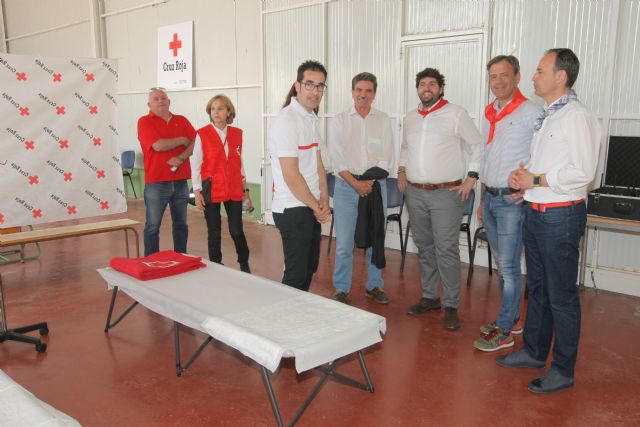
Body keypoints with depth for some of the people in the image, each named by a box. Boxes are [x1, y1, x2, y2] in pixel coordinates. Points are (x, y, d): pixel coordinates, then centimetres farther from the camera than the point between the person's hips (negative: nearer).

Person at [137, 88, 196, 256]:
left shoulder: (182, 120, 12)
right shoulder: (144, 121, -1)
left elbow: (195, 143, 2)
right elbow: (158, 145, -16)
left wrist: (181, 157, -15)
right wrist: (182, 140, -2)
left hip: (180, 181, 4)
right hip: (156, 182, -4)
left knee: (181, 224, 11)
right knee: (153, 226, 1)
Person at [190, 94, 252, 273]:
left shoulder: (237, 134, 6)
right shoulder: (202, 134, -4)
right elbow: (195, 164, -3)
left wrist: (245, 191, 11)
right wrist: (197, 192, -8)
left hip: (234, 190, 2)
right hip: (211, 190, -2)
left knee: (236, 230, 1)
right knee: (214, 232, 5)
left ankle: (244, 265, 23)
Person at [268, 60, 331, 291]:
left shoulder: (312, 119, 12)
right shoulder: (287, 121, -17)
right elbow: (291, 175, -20)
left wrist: (324, 199, 1)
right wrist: (317, 206, -11)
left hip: (312, 209, 9)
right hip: (292, 209, -9)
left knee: (309, 267, 17)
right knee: (296, 274, -1)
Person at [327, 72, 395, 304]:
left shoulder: (383, 121, 7)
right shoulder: (339, 121, 4)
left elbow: (387, 159, 3)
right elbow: (337, 160, -3)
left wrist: (370, 181, -10)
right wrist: (356, 183, -13)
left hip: (376, 185, 2)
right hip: (346, 186, -1)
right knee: (344, 242, -1)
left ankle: (374, 285, 24)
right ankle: (341, 289, 12)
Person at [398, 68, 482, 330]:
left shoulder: (456, 114, -3)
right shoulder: (410, 118, 13)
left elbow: (478, 146, 0)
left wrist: (471, 178, -6)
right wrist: (402, 170, 14)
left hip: (446, 192, -5)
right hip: (415, 192, 6)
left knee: (446, 250, -7)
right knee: (424, 247, 12)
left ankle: (451, 306, 2)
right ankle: (429, 297, 24)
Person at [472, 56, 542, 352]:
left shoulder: (530, 113, -10)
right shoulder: (489, 114, 14)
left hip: (513, 199, -8)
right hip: (490, 197, 8)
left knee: (508, 266, -3)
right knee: (501, 263, 15)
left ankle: (504, 331, 6)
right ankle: (512, 318, 28)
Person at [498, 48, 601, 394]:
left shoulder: (577, 117, -14)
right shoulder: (545, 116, 13)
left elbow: (583, 171, -21)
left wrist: (536, 180, -16)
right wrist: (524, 180, 2)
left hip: (560, 216, -9)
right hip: (535, 212, 9)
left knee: (561, 296, 2)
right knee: (537, 287, 18)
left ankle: (563, 370, 16)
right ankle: (534, 351, 34)